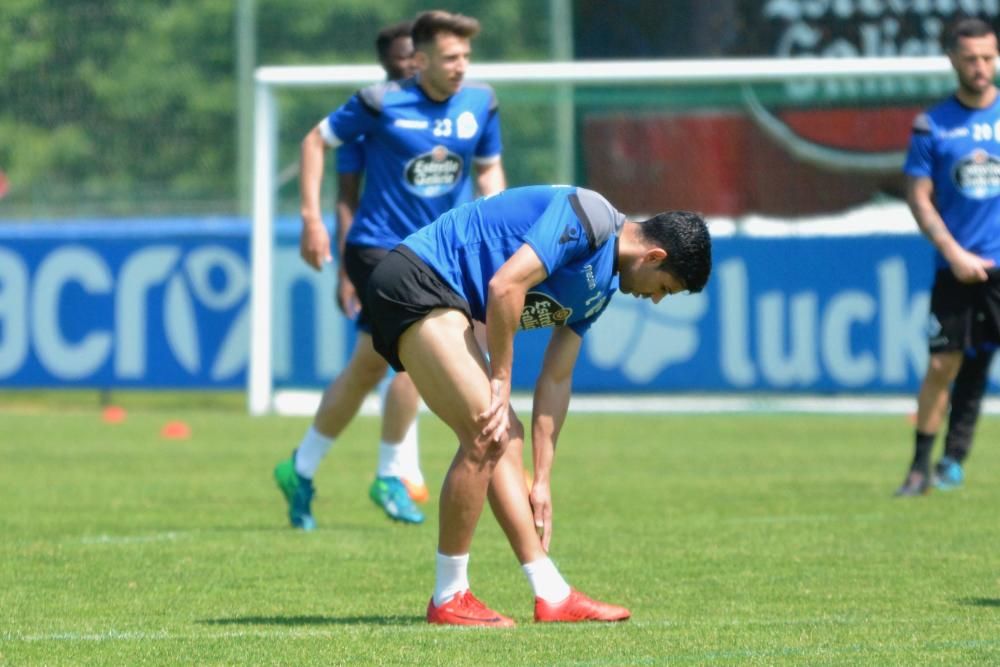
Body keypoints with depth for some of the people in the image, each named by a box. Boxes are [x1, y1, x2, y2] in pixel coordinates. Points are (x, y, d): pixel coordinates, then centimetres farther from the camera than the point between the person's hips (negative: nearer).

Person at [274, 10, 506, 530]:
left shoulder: (481, 104, 0)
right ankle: (390, 477, -5)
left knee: (367, 368, 7)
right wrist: (312, 218, -7)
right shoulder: (382, 104, -13)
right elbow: (316, 140, -2)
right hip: (378, 247, -5)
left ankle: (301, 470, 21)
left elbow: (489, 168, 15)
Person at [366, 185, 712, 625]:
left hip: (439, 302, 11)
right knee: (486, 435, -15)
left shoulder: (602, 286, 17)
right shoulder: (588, 218, -15)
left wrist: (541, 481, 17)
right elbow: (505, 285, -24)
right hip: (414, 282, -11)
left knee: (505, 440, 10)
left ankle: (552, 596, 14)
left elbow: (555, 380, 20)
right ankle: (448, 599, -6)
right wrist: (500, 381, -14)